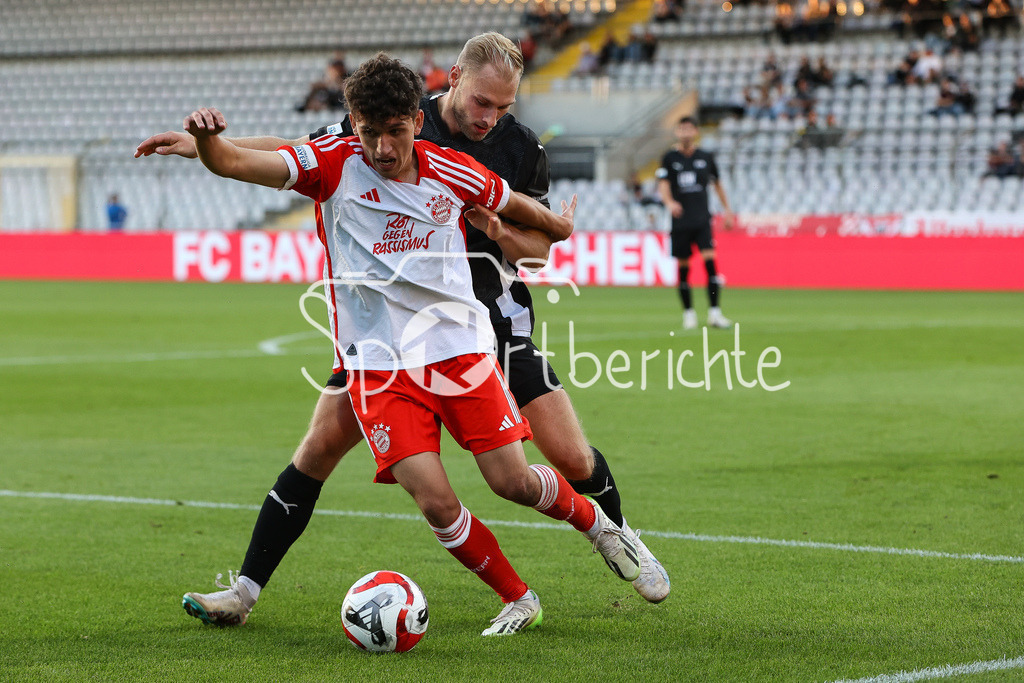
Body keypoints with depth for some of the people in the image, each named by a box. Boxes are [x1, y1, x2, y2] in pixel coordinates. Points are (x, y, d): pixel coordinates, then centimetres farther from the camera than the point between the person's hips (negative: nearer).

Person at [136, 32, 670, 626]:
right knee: (322, 445, -9)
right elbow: (296, 154, 0)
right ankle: (247, 589, 0)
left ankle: (620, 538, 29)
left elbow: (538, 249, 1)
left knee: (571, 456, -5)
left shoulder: (522, 149, -6)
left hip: (491, 316, 0)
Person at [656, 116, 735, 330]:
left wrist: (727, 209, 21)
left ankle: (714, 313, -14)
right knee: (683, 268, 3)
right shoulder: (670, 158, 2)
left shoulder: (706, 157, 6)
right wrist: (669, 202, -29)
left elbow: (716, 183, 20)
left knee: (710, 260, -14)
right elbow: (663, 185, -8)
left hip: (702, 219, 0)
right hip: (680, 221, 0)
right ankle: (688, 313, 17)